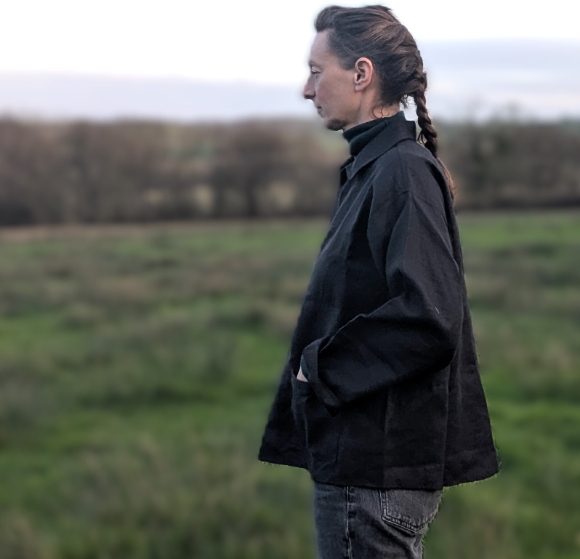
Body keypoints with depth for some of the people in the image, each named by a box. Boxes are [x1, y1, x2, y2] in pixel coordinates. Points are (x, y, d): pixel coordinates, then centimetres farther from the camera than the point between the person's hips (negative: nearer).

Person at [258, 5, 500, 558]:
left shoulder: (403, 171, -16)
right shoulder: (372, 168, 13)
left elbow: (428, 320, -26)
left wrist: (323, 370, -16)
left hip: (377, 465, -10)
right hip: (360, 454, 10)